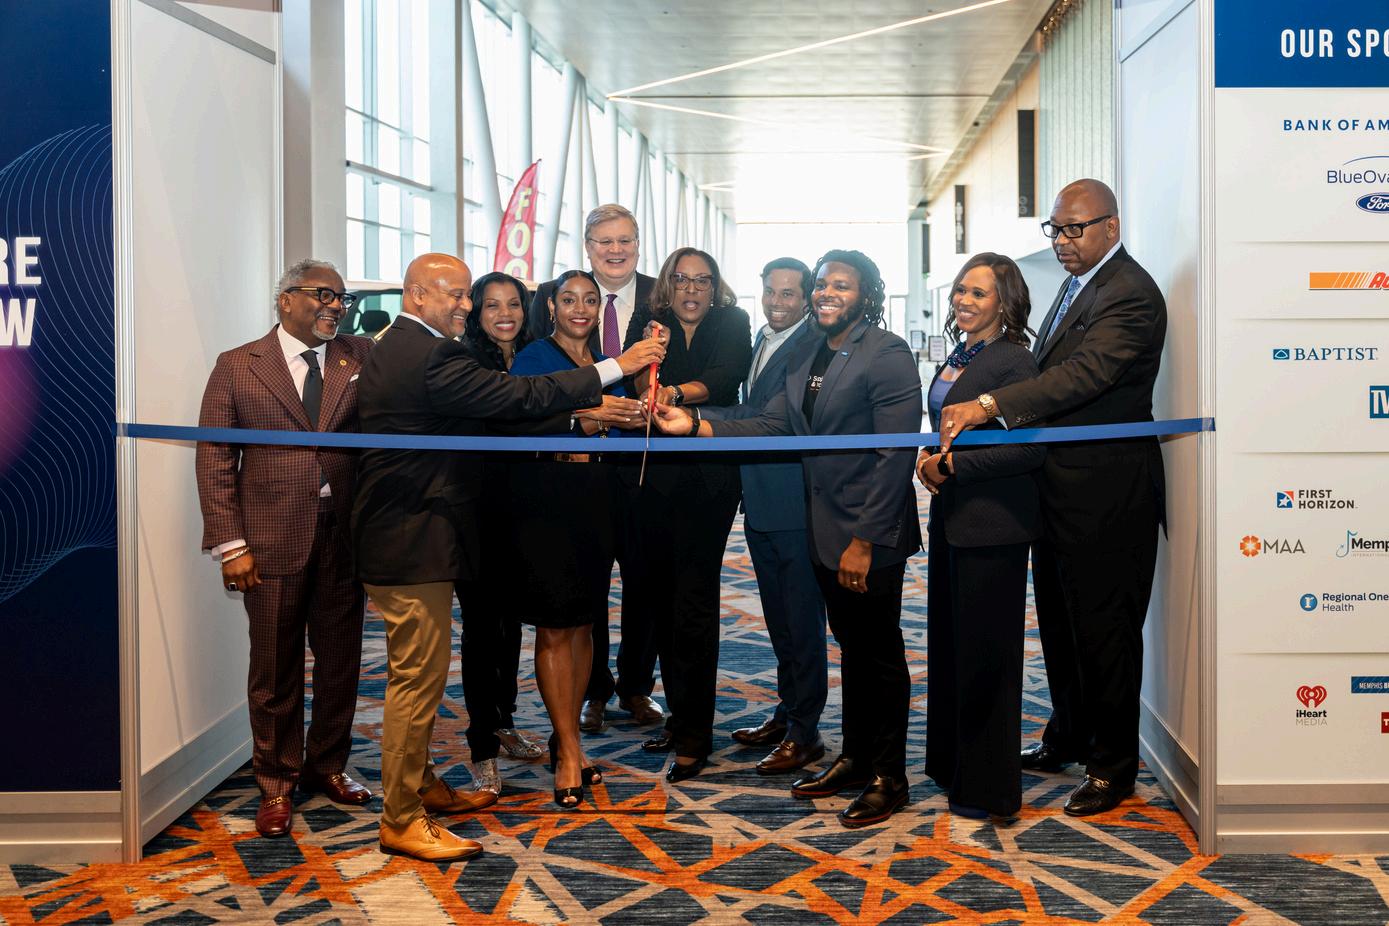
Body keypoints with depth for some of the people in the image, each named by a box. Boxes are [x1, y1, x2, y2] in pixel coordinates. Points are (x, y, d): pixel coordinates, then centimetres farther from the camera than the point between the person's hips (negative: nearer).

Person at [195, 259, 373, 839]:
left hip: (344, 531, 2)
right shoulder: (238, 367, 2)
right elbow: (215, 459, -1)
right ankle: (277, 784, 22)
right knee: (276, 667, 6)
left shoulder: (361, 359, 6)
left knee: (340, 659, 11)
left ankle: (328, 765, 30)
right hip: (273, 536, -2)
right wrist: (230, 544, -8)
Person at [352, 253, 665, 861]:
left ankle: (419, 786, 33)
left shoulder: (395, 349, 15)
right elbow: (517, 398, -24)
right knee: (417, 677, -3)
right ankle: (402, 822, 6)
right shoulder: (429, 357, -20)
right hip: (414, 543, -11)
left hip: (403, 533, 11)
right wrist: (613, 369, -20)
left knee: (419, 673, 20)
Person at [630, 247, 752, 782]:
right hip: (653, 478, 3)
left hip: (708, 479, -3)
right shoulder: (648, 325, 11)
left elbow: (725, 377, -15)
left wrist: (676, 392, -33)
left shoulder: (732, 325, 5)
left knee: (693, 603, -5)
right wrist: (646, 370, -27)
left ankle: (693, 735, 2)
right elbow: (636, 384, -4)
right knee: (659, 597, 8)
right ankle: (680, 717, 23)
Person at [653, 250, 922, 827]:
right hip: (826, 534, 8)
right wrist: (696, 425, -10)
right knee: (851, 647, 18)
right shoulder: (808, 359, 12)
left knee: (879, 653, 4)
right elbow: (771, 425, 4)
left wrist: (864, 540, -20)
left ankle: (888, 778, 16)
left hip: (870, 536, -7)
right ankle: (854, 761, 30)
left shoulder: (887, 356, -14)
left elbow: (895, 455, -18)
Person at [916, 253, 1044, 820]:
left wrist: (952, 465, -18)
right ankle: (951, 766, 30)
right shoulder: (957, 357, 14)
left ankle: (989, 789, 12)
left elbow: (1029, 448, -20)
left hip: (993, 525, -9)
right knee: (948, 645, 16)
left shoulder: (1014, 360, -13)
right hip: (950, 518, 9)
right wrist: (930, 458, 4)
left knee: (985, 653, 0)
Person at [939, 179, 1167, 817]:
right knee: (1060, 622, 19)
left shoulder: (1130, 295, -18)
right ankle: (1068, 738, 35)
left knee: (1104, 628, 2)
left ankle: (1113, 764, 17)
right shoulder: (1078, 283, 14)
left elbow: (1083, 373, -31)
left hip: (1105, 493, -10)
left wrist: (989, 404, -40)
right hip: (1062, 488, 10)